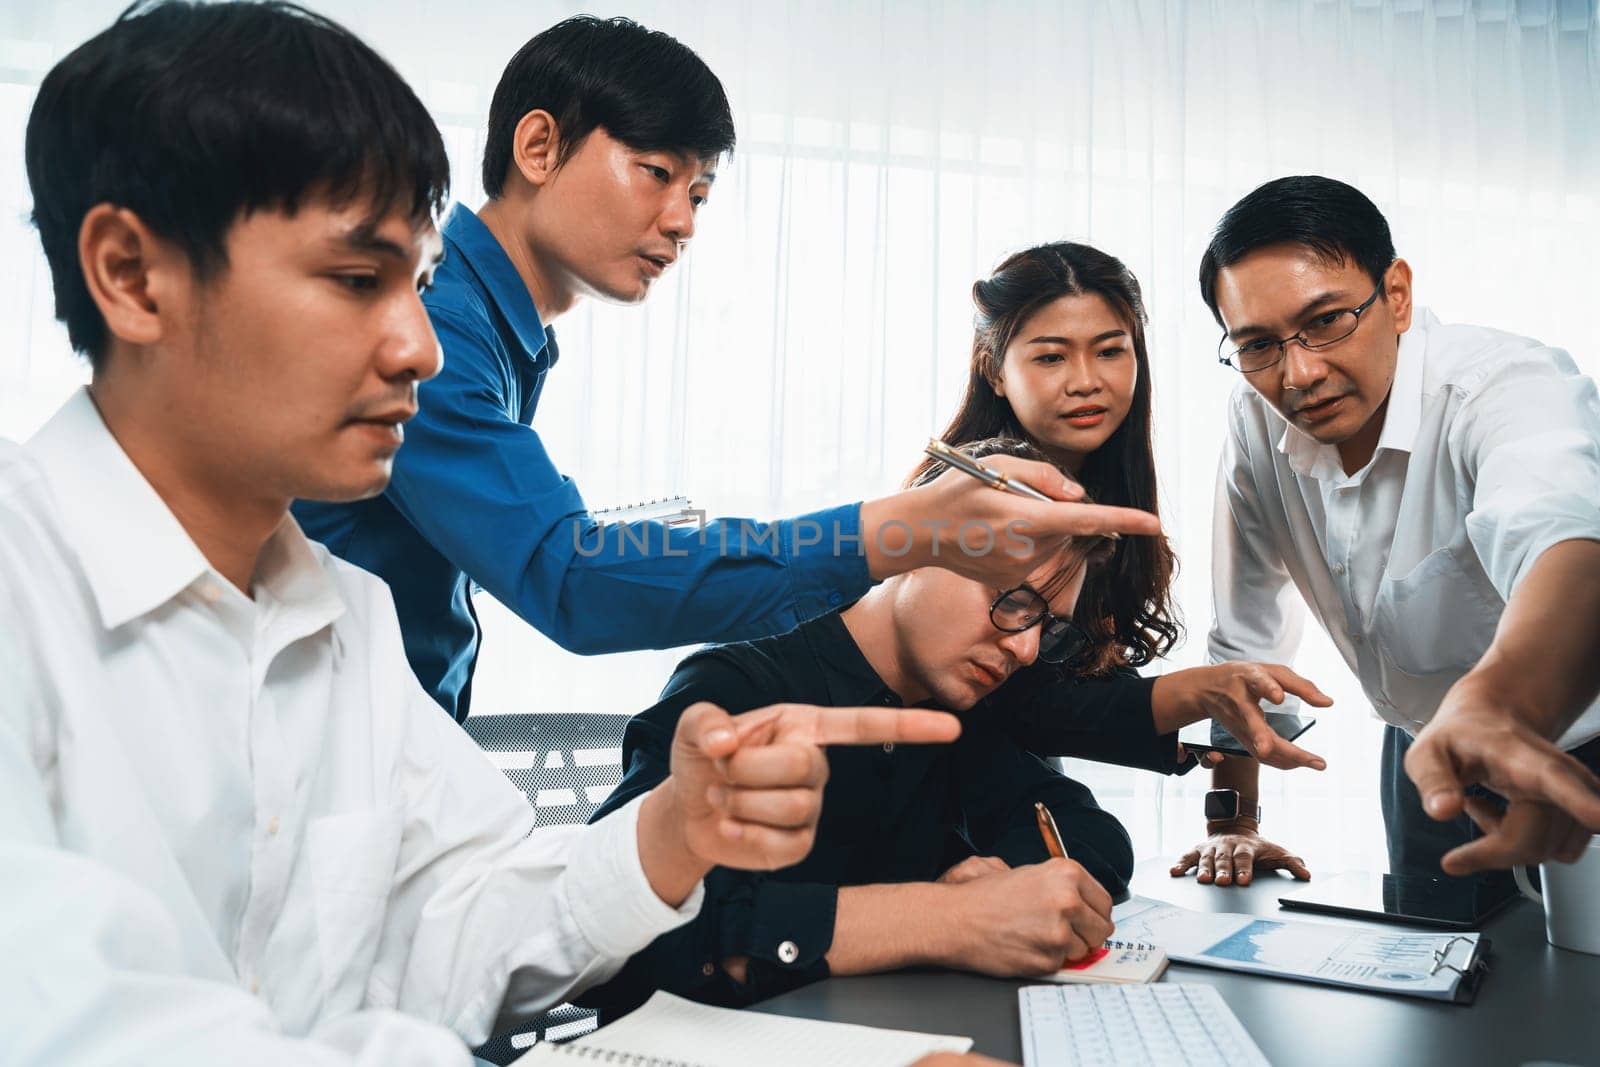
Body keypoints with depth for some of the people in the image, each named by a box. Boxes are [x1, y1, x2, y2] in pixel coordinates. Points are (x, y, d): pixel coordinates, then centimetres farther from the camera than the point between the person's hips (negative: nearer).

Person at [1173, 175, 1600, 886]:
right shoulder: (1257, 420, -12)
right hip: (1429, 752, 5)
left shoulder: (1512, 386, -28)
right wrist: (1233, 824, -5)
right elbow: (1244, 633, -4)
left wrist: (1497, 707, -71)